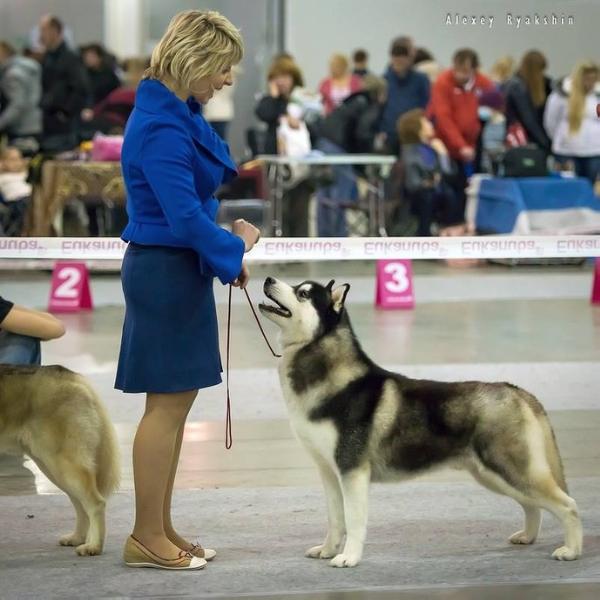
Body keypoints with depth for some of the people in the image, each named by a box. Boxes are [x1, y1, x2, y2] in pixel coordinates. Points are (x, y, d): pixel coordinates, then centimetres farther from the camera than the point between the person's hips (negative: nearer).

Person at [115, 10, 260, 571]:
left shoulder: (179, 113, 10)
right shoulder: (161, 129, -21)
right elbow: (185, 217, -23)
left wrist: (227, 253, 9)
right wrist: (235, 246, -7)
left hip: (179, 270, 10)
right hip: (165, 271, -10)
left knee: (176, 402, 12)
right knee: (168, 403, -4)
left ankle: (160, 529, 19)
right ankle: (147, 538, 3)